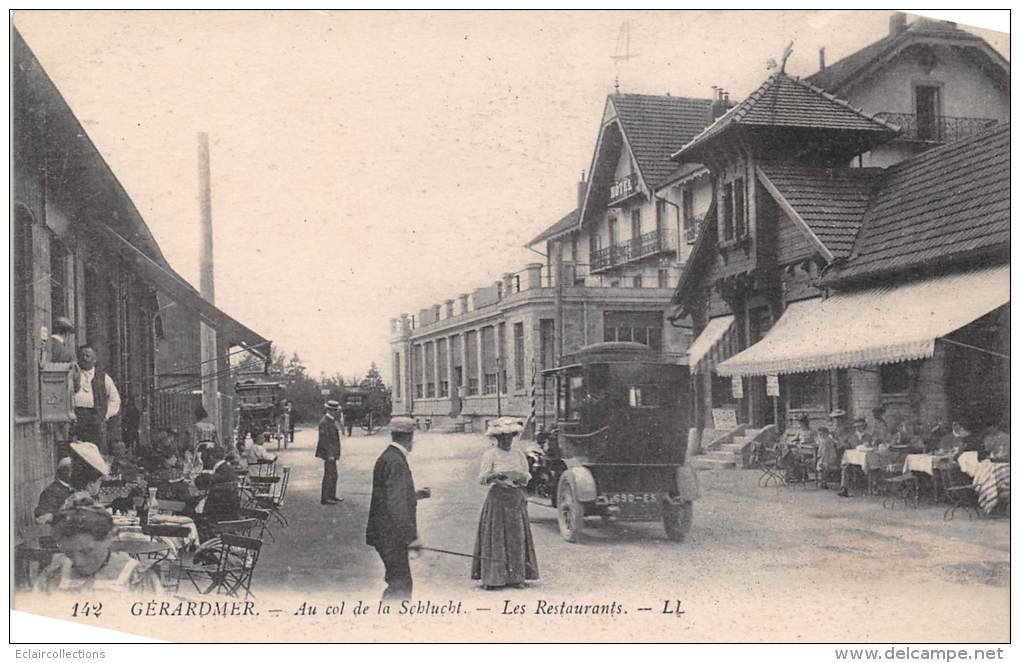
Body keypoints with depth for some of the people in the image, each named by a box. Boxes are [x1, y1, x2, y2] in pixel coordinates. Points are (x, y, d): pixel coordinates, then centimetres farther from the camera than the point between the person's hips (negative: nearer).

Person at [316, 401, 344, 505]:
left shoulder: (332, 421, 13)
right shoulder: (324, 422, -17)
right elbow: (324, 439, -22)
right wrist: (329, 455, -22)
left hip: (332, 453, 10)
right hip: (328, 453, -10)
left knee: (334, 475, 16)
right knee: (329, 475, -5)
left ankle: (332, 496, 27)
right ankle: (324, 498, 1)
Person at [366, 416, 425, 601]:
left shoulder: (388, 457, 12)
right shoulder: (395, 462, -19)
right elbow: (396, 505, -24)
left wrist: (415, 495, 24)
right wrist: (411, 537, -23)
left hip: (387, 534, 10)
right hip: (391, 536, -10)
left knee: (400, 582, 17)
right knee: (400, 584, -6)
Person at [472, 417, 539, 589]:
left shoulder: (519, 454, 12)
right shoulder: (490, 454, -2)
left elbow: (527, 477, 13)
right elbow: (481, 478, -8)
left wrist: (521, 478, -9)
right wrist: (495, 476, -26)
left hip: (516, 498, 4)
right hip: (497, 498, -4)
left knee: (517, 538, 3)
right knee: (495, 538, -5)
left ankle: (516, 577, 7)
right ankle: (491, 578, -3)